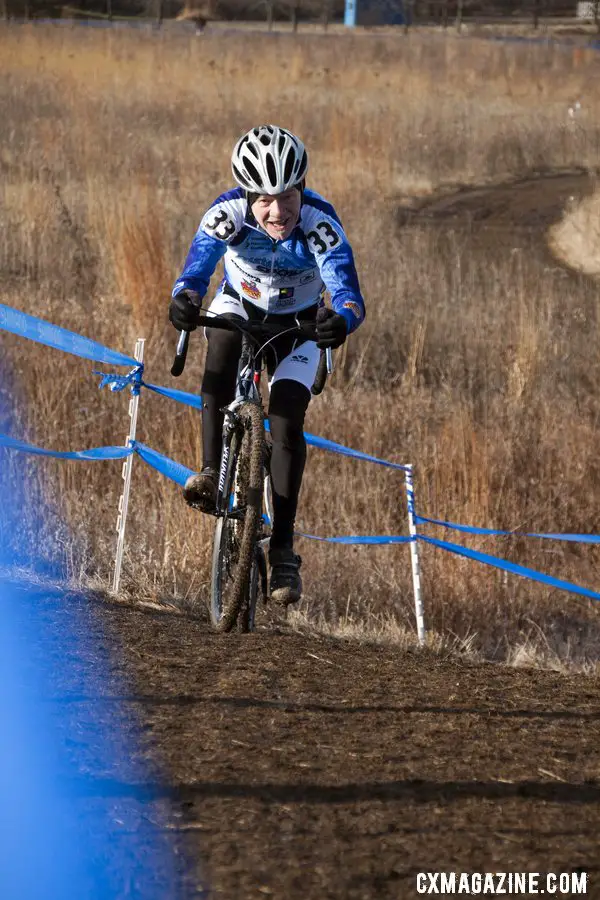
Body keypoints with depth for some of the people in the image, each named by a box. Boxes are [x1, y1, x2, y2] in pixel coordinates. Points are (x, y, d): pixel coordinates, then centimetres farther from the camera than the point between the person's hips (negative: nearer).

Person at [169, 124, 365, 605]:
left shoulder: (320, 222, -34)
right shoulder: (228, 213, -31)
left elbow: (348, 292, -42)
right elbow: (196, 269, -36)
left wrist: (342, 319, -65)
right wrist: (184, 300, -59)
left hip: (297, 326, -1)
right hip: (241, 307, 1)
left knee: (287, 422, -16)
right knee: (222, 351, -34)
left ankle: (283, 549, -7)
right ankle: (212, 474, -27)